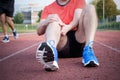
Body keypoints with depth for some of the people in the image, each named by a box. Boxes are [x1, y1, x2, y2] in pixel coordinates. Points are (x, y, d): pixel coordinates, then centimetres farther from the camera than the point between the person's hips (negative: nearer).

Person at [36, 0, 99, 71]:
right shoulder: (48, 9, 15)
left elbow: (78, 18, -5)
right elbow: (39, 32, 1)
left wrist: (68, 27, -27)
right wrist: (46, 22, -22)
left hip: (78, 40, 1)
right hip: (61, 47, 0)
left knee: (89, 8, -11)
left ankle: (88, 50, -33)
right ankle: (51, 50, -57)